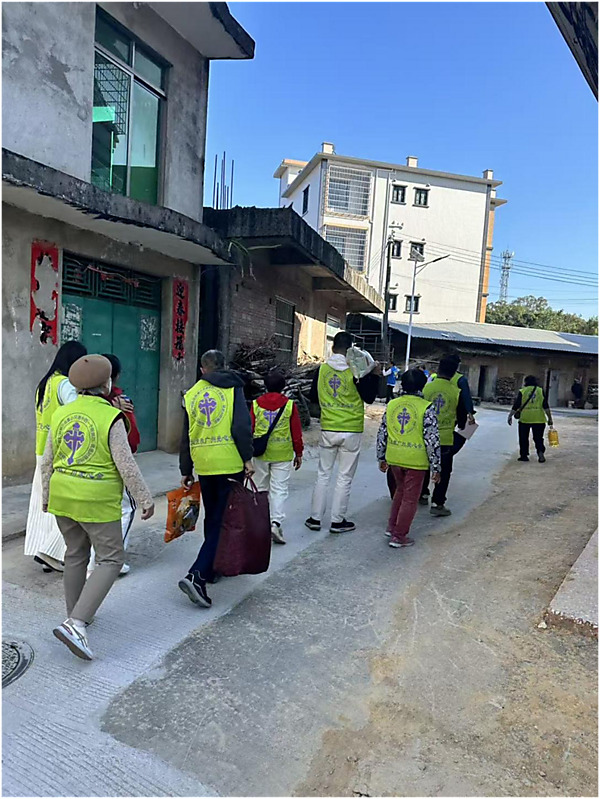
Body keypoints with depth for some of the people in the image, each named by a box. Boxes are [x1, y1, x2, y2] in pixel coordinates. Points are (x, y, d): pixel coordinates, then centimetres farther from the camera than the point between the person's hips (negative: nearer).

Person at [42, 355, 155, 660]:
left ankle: (76, 615, 35)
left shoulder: (61, 414, 3)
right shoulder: (111, 418, -15)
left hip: (63, 497, 7)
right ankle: (75, 624, -6)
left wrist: (47, 495, 23)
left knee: (75, 555, 22)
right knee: (111, 559, 4)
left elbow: (47, 461, 10)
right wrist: (145, 499, -6)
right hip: (97, 502, -7)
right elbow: (126, 466, -16)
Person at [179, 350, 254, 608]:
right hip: (230, 463, -4)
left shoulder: (191, 393, 12)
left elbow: (186, 435, 14)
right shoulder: (233, 388, 0)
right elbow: (241, 426, -13)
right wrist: (247, 458, -8)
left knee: (212, 517, 21)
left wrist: (186, 470, 19)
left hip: (203, 465, 5)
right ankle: (197, 575, -12)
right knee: (222, 520, -2)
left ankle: (213, 568, 34)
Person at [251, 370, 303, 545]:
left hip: (260, 453, 2)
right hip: (282, 455, -2)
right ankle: (276, 522, -14)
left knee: (261, 488, 15)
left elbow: (249, 429, 6)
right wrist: (298, 453, 10)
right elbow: (296, 432, 1)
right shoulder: (289, 405, -2)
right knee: (279, 489, 1)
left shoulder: (256, 404, 2)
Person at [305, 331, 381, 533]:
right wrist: (375, 375, 5)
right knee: (344, 477, 7)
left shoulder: (321, 370, 0)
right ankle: (337, 521, 14)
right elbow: (369, 397, -4)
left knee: (323, 475, 14)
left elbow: (313, 398, 11)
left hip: (328, 430, 3)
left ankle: (315, 518, 18)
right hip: (351, 432, -3)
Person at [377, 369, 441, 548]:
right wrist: (436, 467, -4)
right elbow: (432, 439, -11)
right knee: (410, 498, 8)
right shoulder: (426, 408, -10)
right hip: (415, 460, -5)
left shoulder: (391, 405, 3)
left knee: (401, 491, 26)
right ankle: (399, 536, 14)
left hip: (394, 458, 5)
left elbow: (382, 434, 8)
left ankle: (392, 527, 30)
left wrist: (382, 458, 19)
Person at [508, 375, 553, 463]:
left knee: (523, 438, 11)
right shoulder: (541, 391, 4)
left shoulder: (522, 391, 0)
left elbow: (516, 406, -3)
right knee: (538, 438, 10)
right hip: (539, 419, 1)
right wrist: (550, 418, 5)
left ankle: (524, 455, 14)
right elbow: (546, 406, 1)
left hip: (525, 418, -1)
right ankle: (540, 452, -9)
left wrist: (510, 416, 4)